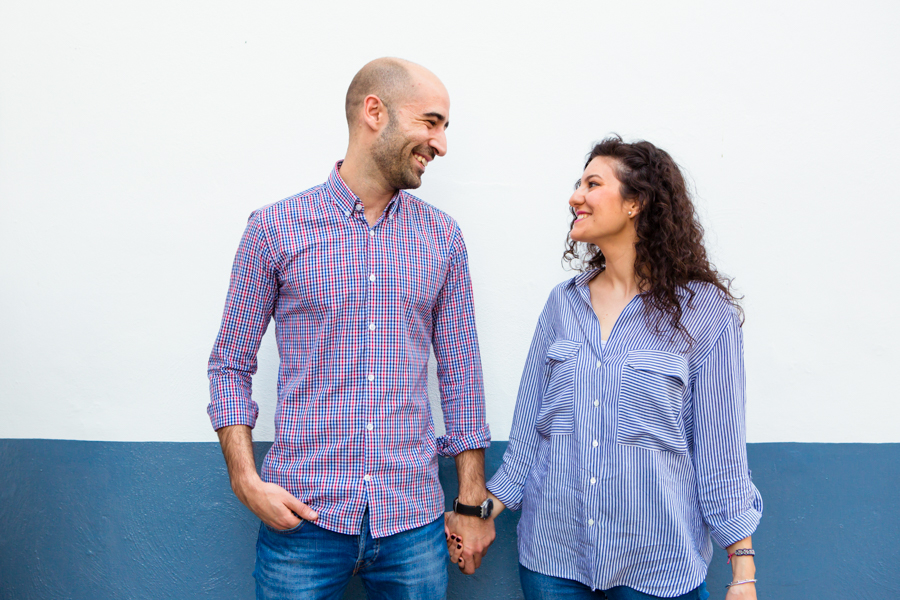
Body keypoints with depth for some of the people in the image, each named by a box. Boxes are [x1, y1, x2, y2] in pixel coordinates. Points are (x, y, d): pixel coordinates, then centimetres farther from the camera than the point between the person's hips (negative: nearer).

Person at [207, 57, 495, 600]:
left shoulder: (442, 237, 4)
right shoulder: (274, 229, -3)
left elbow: (461, 373, 7)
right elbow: (231, 365, 2)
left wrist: (474, 500, 6)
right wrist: (246, 479, -10)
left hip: (414, 520, 2)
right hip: (303, 516, -2)